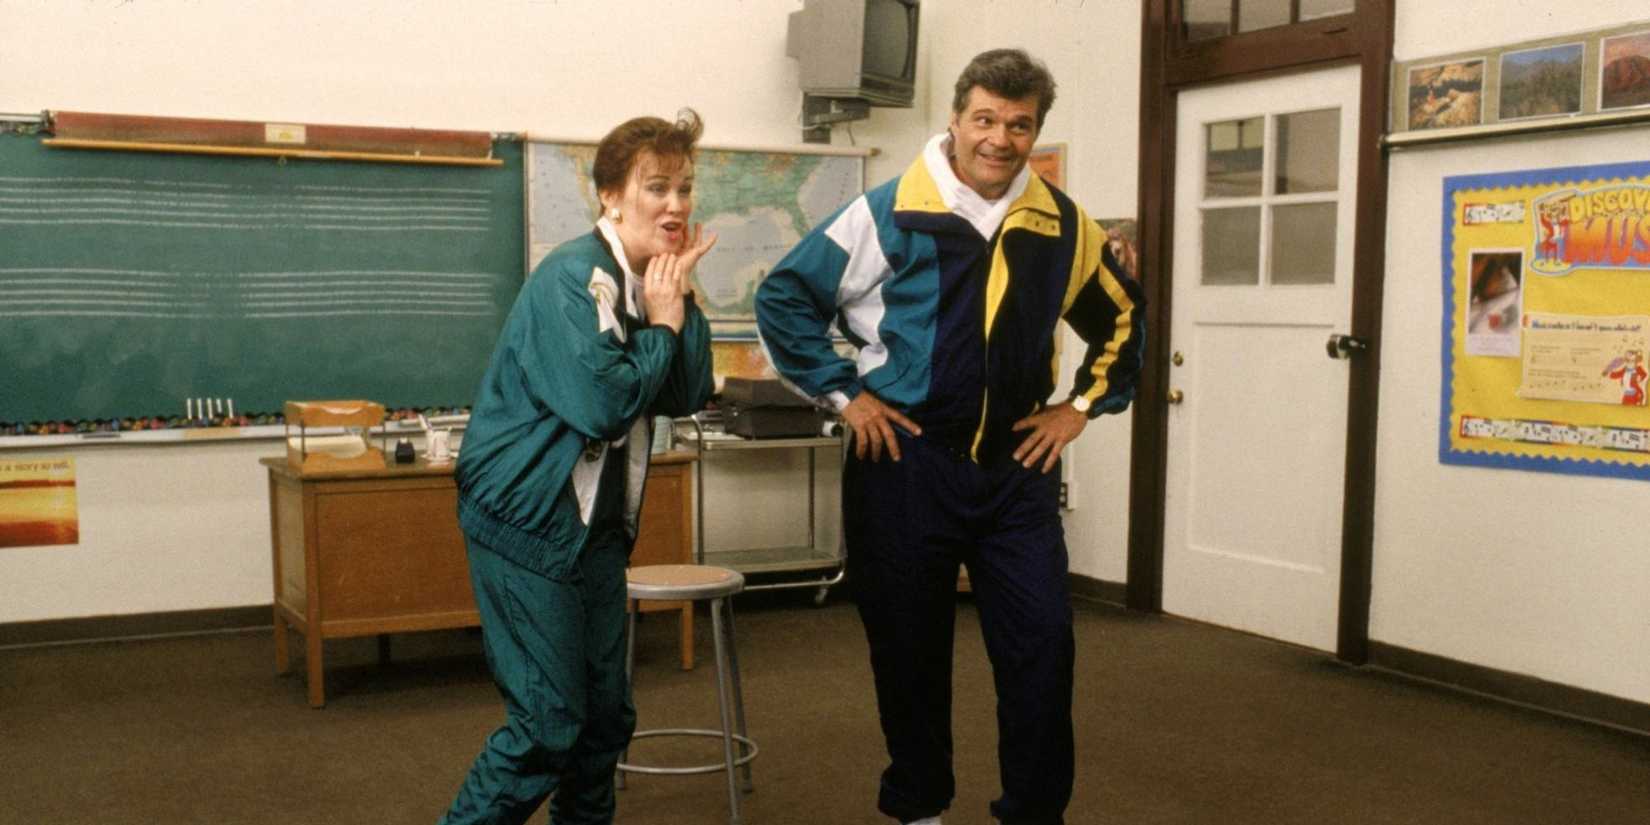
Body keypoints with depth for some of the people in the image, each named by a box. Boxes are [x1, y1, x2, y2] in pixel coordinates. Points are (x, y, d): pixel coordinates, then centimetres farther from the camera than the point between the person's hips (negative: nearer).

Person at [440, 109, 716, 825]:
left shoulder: (649, 282, 8)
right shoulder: (573, 277, -17)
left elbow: (686, 397, 4)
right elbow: (602, 402, -26)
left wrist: (679, 301, -5)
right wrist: (663, 323, -13)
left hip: (598, 525, 8)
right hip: (528, 522, -8)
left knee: (606, 716, 14)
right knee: (548, 724, -7)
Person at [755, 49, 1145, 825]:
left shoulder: (1063, 225, 4)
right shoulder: (890, 213, -8)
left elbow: (1123, 318, 19)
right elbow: (783, 298, -4)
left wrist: (1082, 404, 8)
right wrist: (843, 392, -7)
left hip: (1016, 467, 3)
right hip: (905, 463, -3)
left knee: (1042, 643, 1)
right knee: (910, 647, 8)